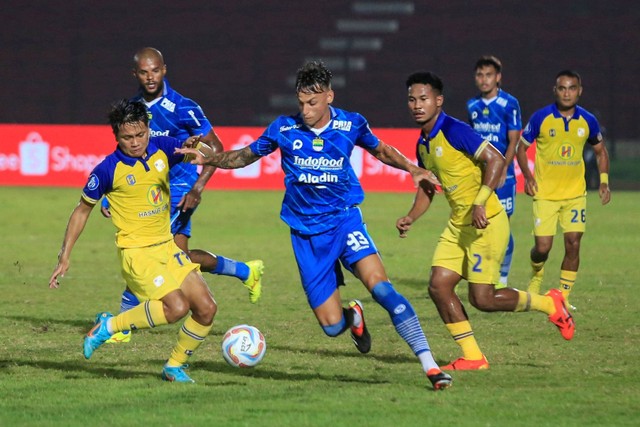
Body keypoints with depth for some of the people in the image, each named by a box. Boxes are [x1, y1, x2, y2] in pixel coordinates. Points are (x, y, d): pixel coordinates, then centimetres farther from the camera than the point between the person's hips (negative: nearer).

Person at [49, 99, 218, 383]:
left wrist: (196, 147, -21)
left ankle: (175, 366, 18)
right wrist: (64, 256, -1)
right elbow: (82, 210, 0)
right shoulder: (108, 170, -11)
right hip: (136, 251, -6)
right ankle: (108, 326, -6)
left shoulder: (162, 148, 0)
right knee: (176, 307, -24)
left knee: (206, 308, -2)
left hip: (167, 247, 6)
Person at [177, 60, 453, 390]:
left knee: (380, 286, -26)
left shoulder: (351, 125, -3)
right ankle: (353, 316, 37)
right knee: (331, 326, -4)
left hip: (345, 218, -1)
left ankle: (430, 367, -24)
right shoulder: (284, 128, -3)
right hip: (306, 233, 1)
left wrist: (412, 168, 0)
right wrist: (206, 159, -5)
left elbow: (380, 150, 16)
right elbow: (245, 156, 11)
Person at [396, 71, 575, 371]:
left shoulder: (453, 131, -16)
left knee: (482, 299, -8)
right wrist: (410, 218, 7)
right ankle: (472, 357, 6)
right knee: (438, 286, -1)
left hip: (486, 222, -9)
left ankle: (549, 304, 14)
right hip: (458, 225, 9)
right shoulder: (423, 144, 11)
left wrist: (480, 203, -28)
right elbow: (427, 188, 23)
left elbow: (496, 160, -22)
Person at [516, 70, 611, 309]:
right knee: (542, 247, -6)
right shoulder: (541, 118, -8)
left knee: (573, 243, -6)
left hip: (575, 193, 2)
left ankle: (564, 296, 7)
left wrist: (604, 181, 2)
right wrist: (527, 176, -12)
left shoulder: (588, 121, 0)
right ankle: (536, 276, 27)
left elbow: (600, 151, 15)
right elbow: (522, 147, 3)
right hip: (545, 193, -2)